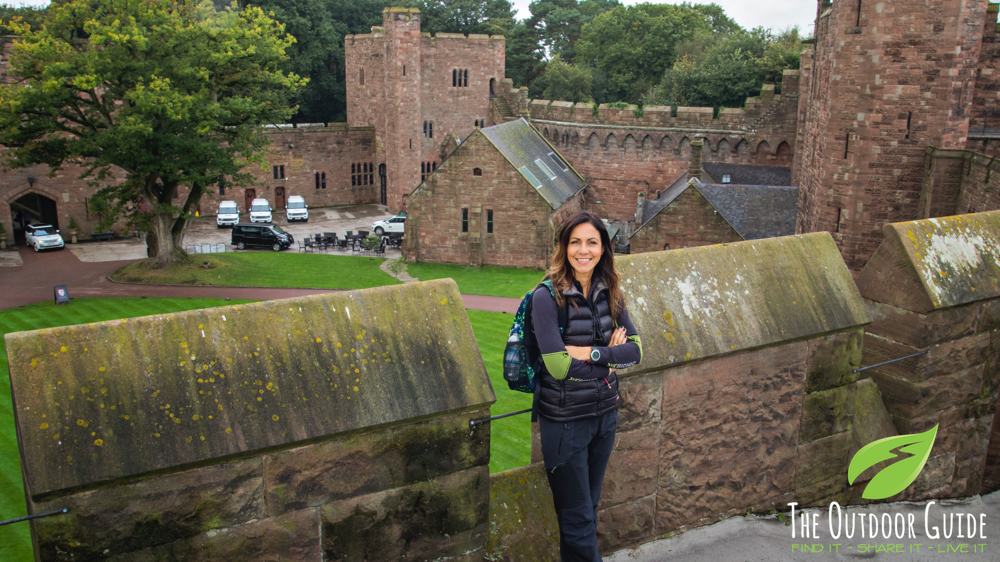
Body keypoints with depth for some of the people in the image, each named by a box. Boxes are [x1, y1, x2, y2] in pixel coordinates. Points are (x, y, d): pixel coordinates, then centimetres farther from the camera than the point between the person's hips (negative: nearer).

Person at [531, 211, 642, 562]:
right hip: (565, 419, -6)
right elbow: (559, 365, -23)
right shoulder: (547, 296, -17)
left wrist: (591, 353, -19)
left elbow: (635, 350, -4)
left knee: (590, 508, 19)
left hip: (605, 413, 6)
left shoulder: (609, 292, 1)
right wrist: (610, 354, -13)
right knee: (578, 517, 8)